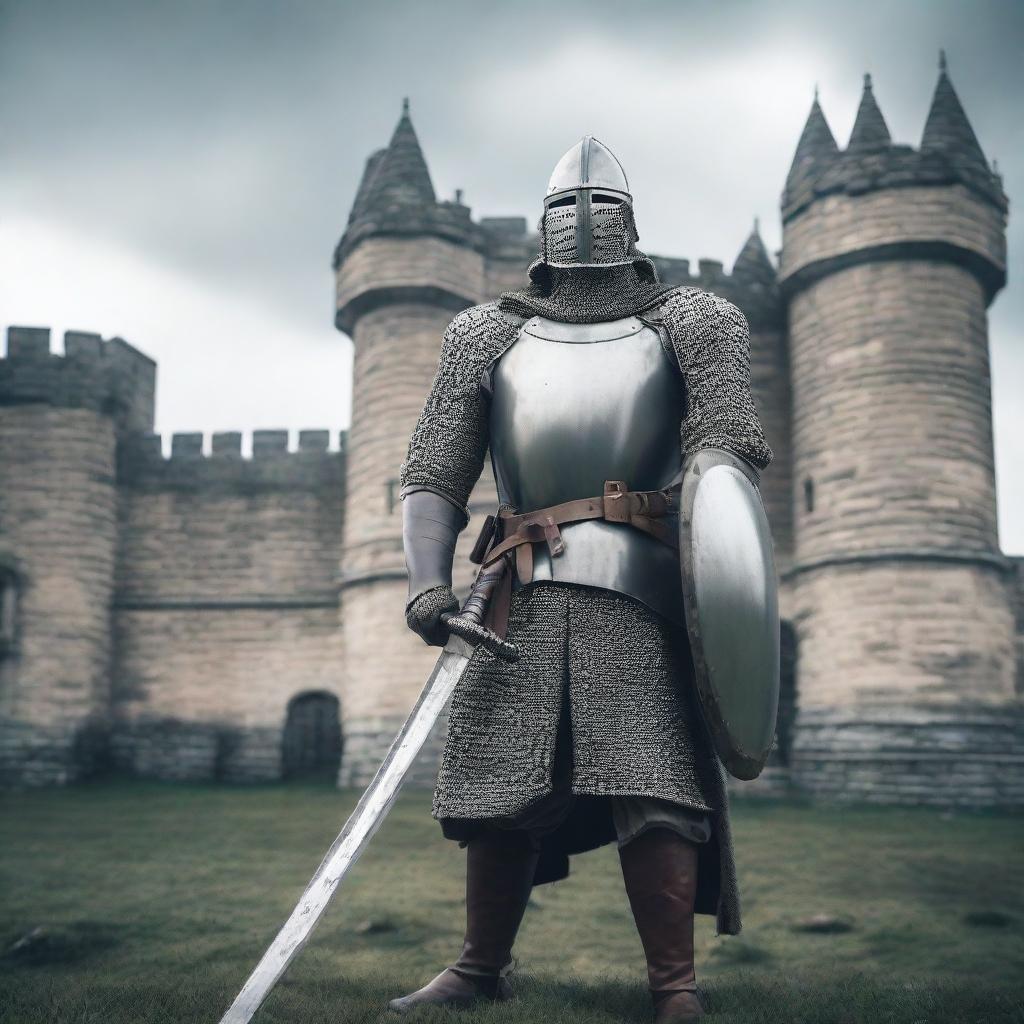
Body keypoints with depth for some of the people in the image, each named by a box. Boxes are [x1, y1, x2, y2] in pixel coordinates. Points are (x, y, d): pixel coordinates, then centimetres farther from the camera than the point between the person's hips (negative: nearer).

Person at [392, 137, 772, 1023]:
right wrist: (428, 583, -8)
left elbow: (725, 455, -6)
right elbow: (433, 477, 9)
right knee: (501, 793, 6)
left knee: (651, 792, -9)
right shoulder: (490, 339, 16)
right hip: (525, 599, 3)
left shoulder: (688, 326, 10)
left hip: (641, 594, -2)